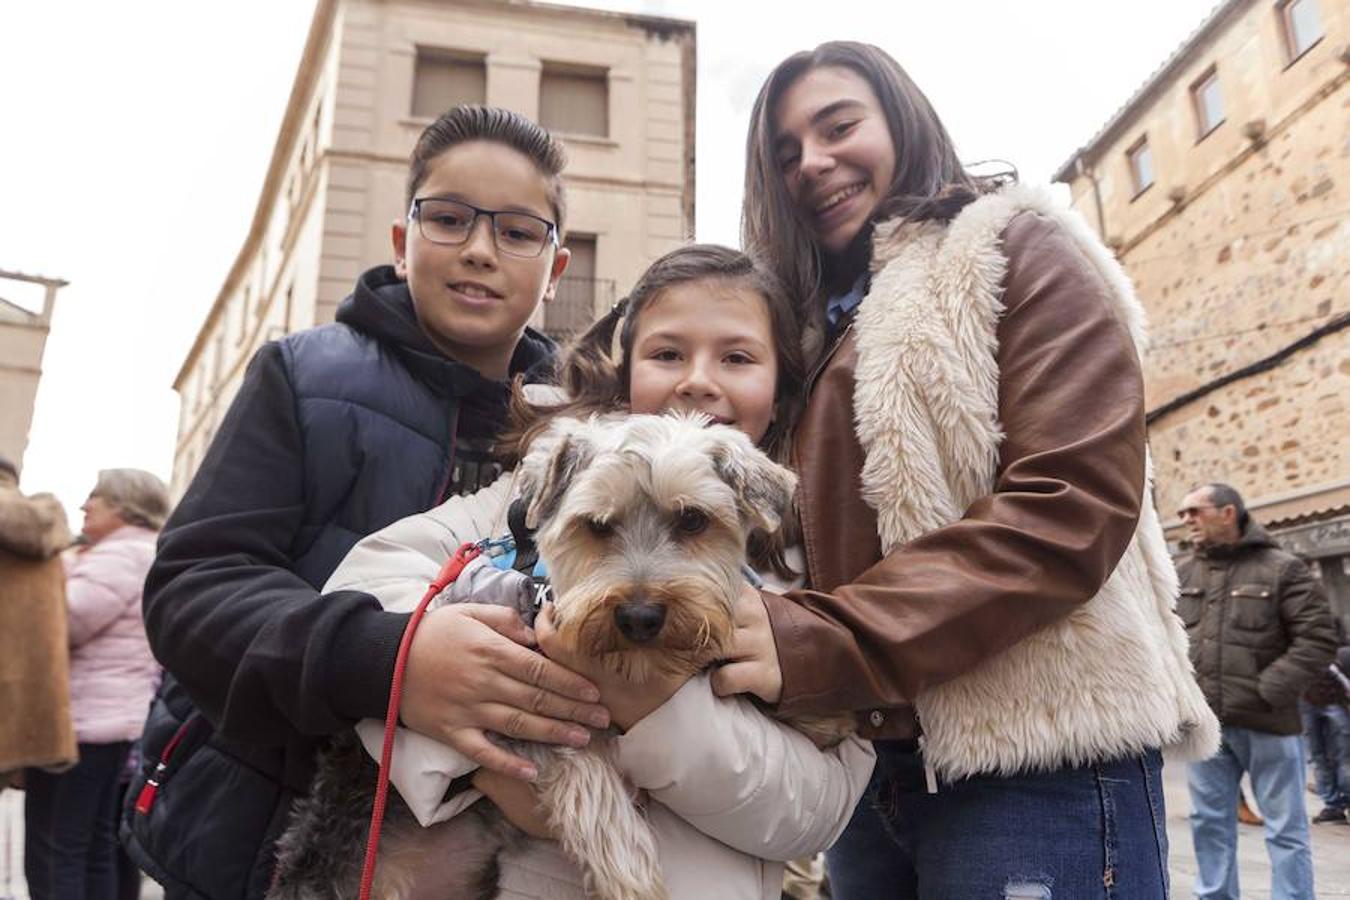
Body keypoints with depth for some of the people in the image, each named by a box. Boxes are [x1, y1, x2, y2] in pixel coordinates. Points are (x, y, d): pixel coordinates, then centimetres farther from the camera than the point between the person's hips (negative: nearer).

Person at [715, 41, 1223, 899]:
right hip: (869, 766, 7)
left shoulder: (1018, 250, -1)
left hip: (1037, 762, -6)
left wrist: (827, 642, -23)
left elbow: (1074, 502, -15)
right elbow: (830, 533, 13)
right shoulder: (824, 322, 18)